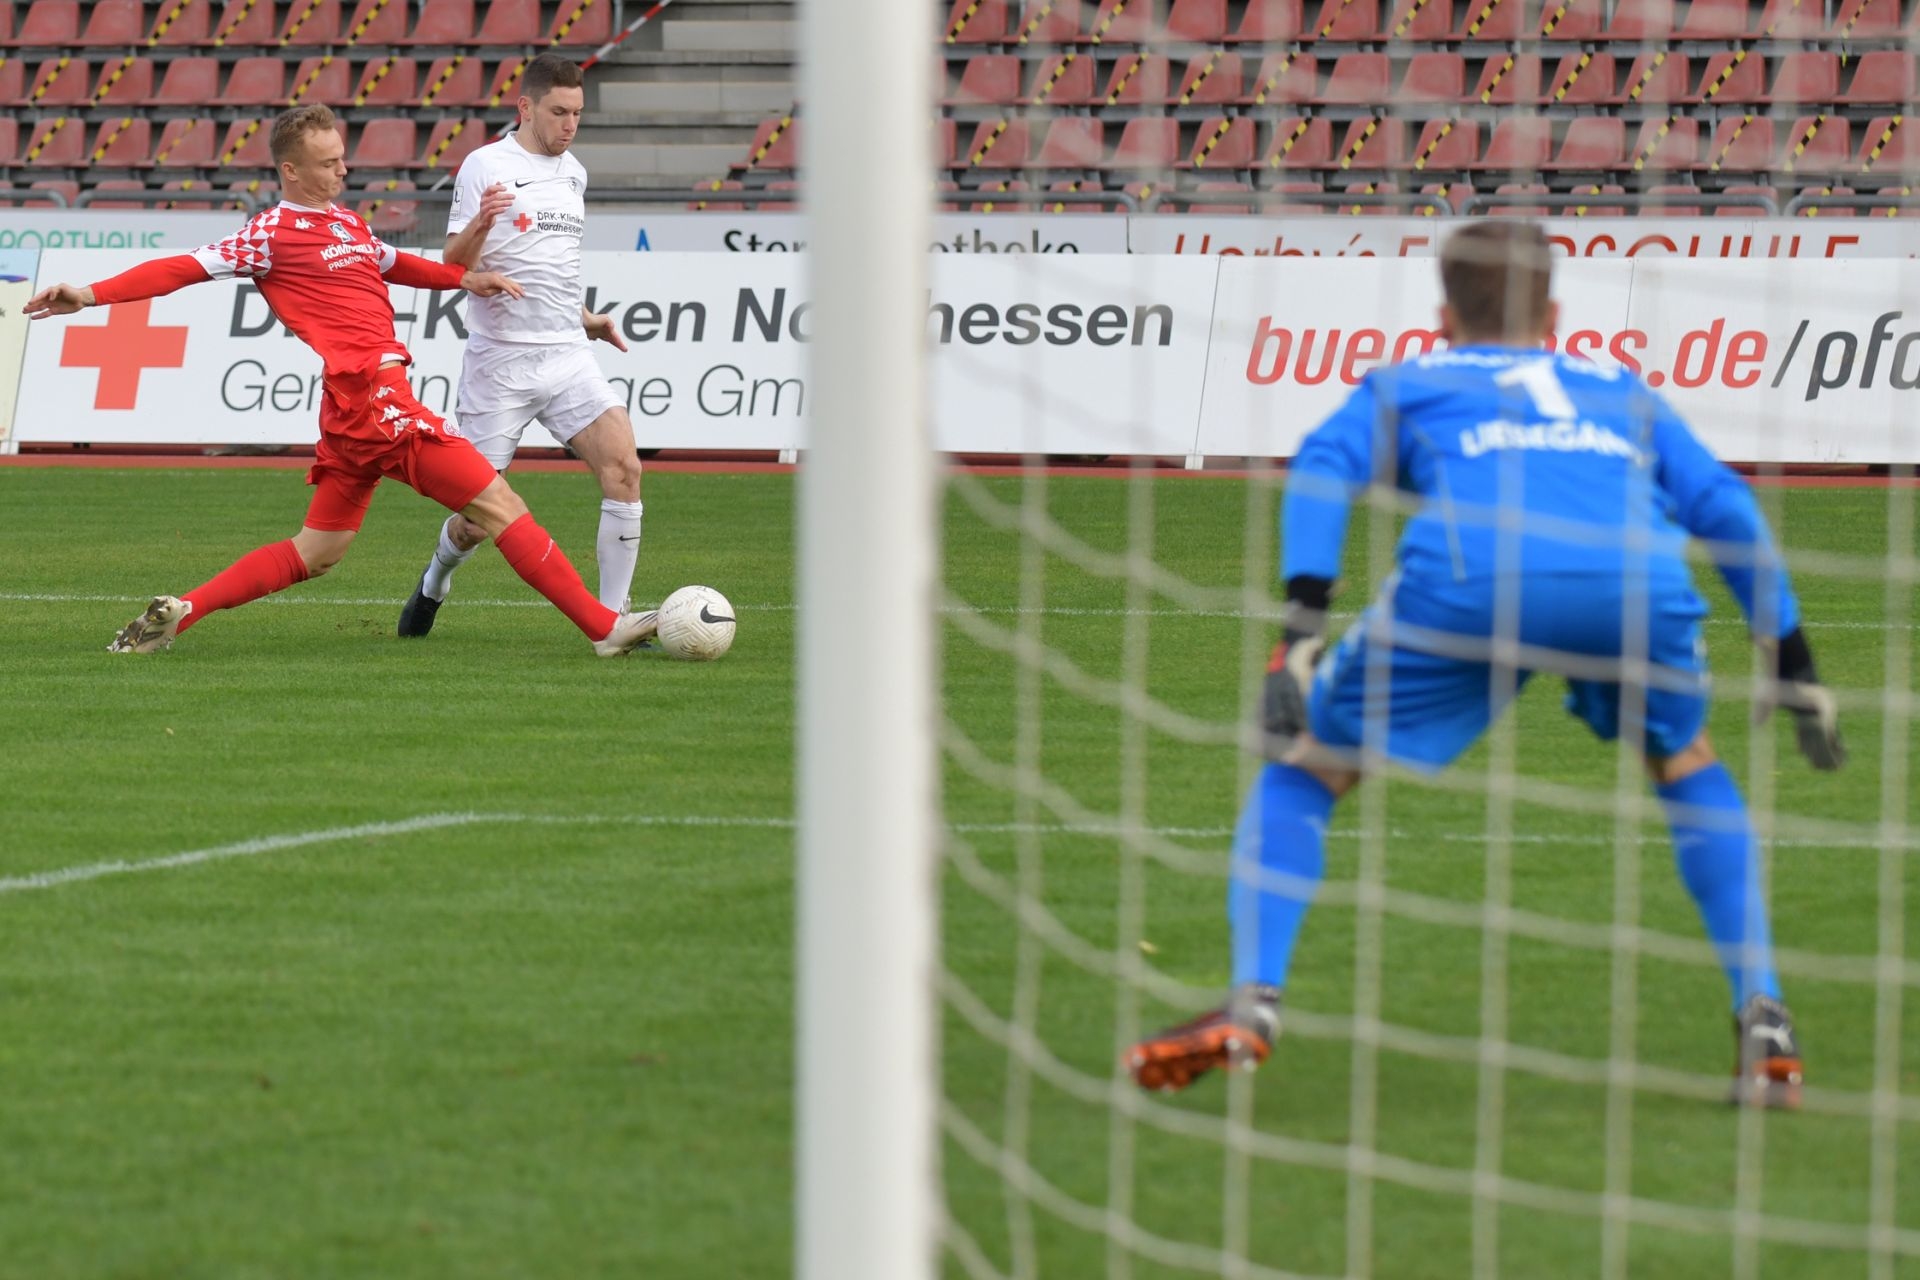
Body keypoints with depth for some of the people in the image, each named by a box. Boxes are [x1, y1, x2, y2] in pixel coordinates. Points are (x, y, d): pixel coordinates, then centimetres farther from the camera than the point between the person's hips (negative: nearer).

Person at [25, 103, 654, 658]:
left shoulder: (346, 222, 19)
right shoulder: (274, 233, -6)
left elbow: (392, 262, 37)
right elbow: (188, 267, -10)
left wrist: (464, 278, 24)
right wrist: (93, 294, -18)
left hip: (355, 406, 10)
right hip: (372, 398, -10)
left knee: (316, 552, 15)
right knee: (497, 503, -8)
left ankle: (178, 612, 13)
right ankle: (603, 626, -7)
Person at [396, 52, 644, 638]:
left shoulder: (573, 173, 14)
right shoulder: (485, 167, -6)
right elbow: (453, 266, -10)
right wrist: (479, 224, -29)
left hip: (567, 356, 5)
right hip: (501, 363, -5)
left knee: (623, 467, -17)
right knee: (477, 519, 2)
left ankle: (612, 618, -11)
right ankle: (435, 584, 36)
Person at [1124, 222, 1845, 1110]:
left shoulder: (1406, 385, 33)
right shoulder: (1620, 393, 40)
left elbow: (1324, 467, 13)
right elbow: (1724, 506, 28)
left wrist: (1302, 627, 2)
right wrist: (1795, 665, 29)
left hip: (1472, 579, -2)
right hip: (1638, 581, 2)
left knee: (1304, 770, 17)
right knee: (1687, 767, 32)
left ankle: (1251, 1003, -2)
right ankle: (1763, 1023, 20)